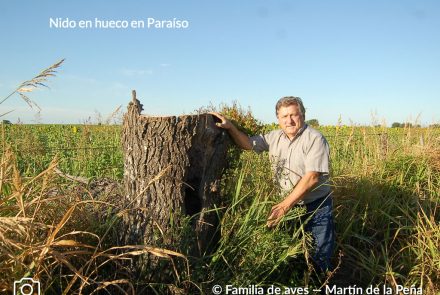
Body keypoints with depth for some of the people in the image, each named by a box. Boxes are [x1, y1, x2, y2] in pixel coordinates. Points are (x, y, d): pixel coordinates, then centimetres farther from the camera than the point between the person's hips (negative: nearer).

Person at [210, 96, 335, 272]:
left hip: (316, 207, -5)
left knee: (320, 258, 4)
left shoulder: (315, 139, -17)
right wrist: (230, 126, -9)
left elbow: (312, 177, -24)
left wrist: (285, 205, -26)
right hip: (290, 205, 6)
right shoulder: (275, 137, 3)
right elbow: (248, 143, 8)